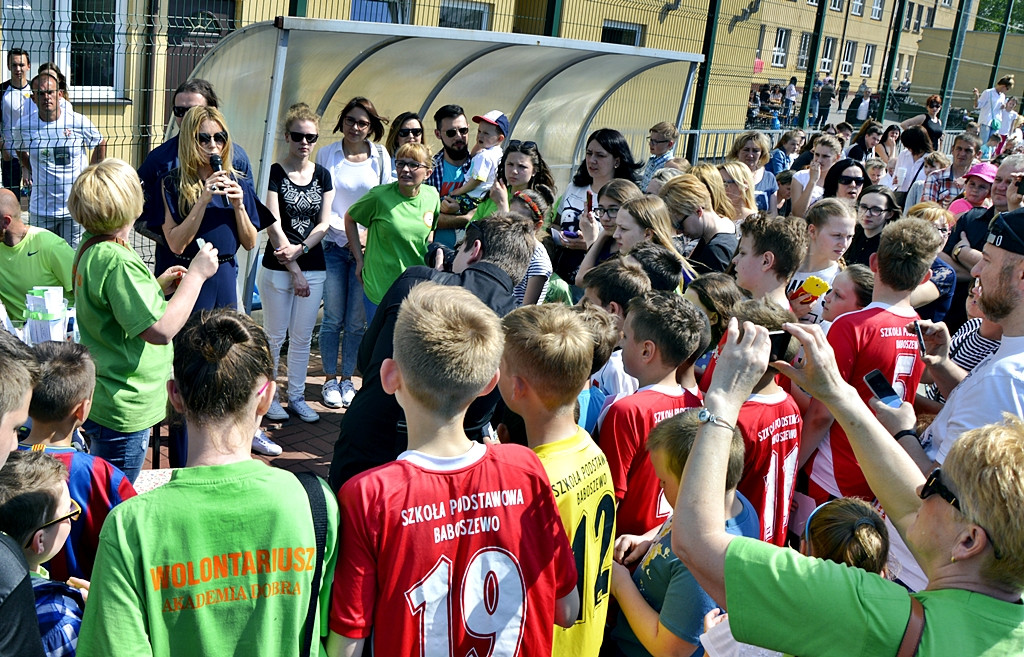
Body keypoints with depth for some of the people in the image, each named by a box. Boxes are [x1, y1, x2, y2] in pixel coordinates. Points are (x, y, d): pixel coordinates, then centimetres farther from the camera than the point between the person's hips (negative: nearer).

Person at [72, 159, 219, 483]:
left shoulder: (90, 248, 7)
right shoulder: (117, 261, -25)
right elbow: (160, 331, -29)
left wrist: (157, 286, 10)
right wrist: (196, 274, -21)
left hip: (101, 398, 10)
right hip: (125, 409, -10)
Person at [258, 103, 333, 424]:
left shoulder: (322, 175, 8)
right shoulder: (275, 173, -5)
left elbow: (324, 223, 4)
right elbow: (273, 226, -10)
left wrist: (300, 249, -13)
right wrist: (294, 271, -11)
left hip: (314, 267, 4)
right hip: (278, 268, -4)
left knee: (302, 337, 10)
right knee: (275, 336, 4)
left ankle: (297, 396, 21)